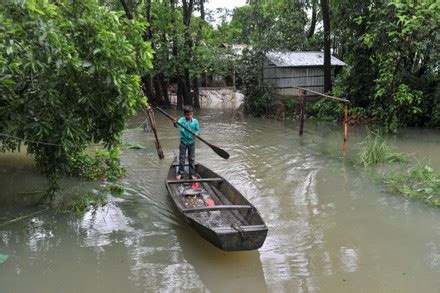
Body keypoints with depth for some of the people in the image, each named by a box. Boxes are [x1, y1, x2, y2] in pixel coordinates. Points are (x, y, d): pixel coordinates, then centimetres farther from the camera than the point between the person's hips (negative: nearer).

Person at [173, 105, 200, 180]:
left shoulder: (195, 121, -4)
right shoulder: (182, 120, -11)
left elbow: (198, 130, 4)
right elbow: (178, 125, -31)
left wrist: (196, 133, -19)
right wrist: (175, 123, -54)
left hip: (192, 142, 1)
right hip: (183, 141, -1)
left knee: (192, 158, 9)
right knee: (181, 158, 5)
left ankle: (192, 173, 20)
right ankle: (180, 173, 18)